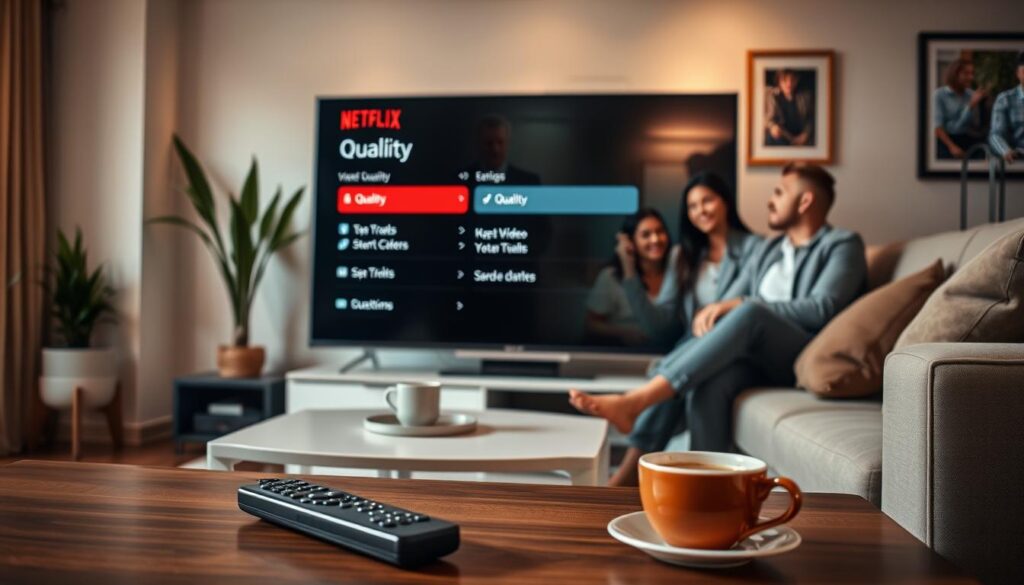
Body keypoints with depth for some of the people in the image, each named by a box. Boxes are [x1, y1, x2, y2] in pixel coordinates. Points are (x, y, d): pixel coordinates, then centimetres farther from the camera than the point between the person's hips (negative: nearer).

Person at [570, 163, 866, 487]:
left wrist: (741, 303, -16)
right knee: (707, 385, -32)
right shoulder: (766, 250, 26)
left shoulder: (843, 245, 6)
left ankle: (633, 402, -38)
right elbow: (738, 301, 21)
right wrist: (711, 312, -5)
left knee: (749, 313, -36)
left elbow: (821, 310, -11)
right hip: (752, 354, 5)